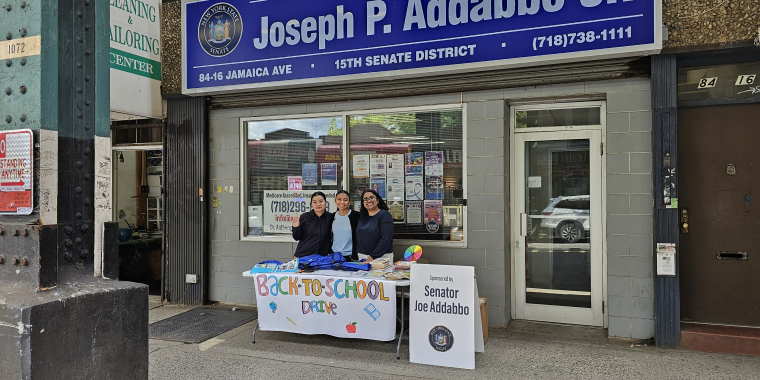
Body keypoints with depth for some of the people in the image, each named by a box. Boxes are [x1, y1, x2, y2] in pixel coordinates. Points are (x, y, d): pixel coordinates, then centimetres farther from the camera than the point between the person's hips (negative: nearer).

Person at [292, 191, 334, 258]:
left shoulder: (331, 217, 0)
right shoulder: (304, 217, -2)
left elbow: (333, 238, 9)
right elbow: (296, 238, 3)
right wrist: (296, 227, -14)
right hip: (302, 255, 0)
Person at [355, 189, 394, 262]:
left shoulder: (384, 215, -7)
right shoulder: (362, 217, 13)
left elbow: (386, 239, -16)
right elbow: (358, 237, 16)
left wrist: (373, 257, -19)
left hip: (381, 257, -5)